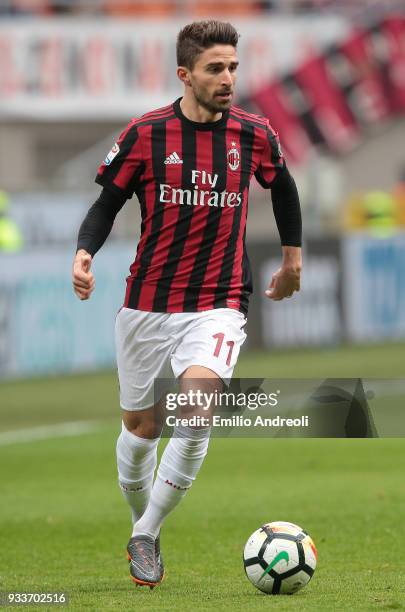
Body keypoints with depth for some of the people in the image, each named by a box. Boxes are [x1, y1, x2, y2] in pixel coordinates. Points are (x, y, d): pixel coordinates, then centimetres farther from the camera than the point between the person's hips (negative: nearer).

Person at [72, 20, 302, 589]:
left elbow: (283, 188, 19)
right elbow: (107, 203, 2)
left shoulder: (254, 135, -1)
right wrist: (84, 253, -17)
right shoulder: (145, 134, -6)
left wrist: (293, 258, 29)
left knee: (197, 405, -24)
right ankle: (142, 524, 38)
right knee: (141, 427, 10)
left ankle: (146, 536, -11)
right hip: (148, 303, 1)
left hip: (218, 304, -1)